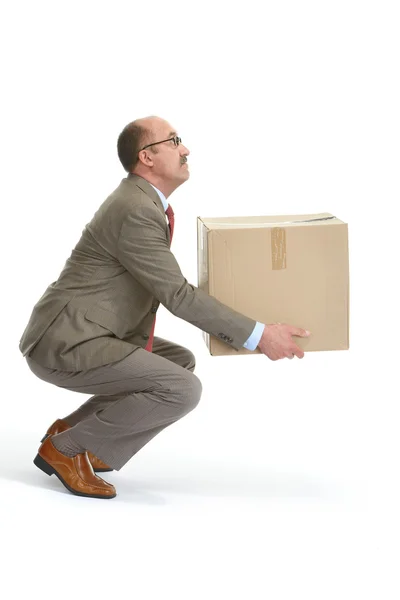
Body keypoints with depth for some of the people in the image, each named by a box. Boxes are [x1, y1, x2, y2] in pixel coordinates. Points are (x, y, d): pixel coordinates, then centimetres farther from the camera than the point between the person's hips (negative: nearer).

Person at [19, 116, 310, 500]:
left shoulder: (141, 201, 14)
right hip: (65, 343, -11)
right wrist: (258, 336, -18)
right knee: (182, 390, -20)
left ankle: (71, 429, 15)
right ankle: (66, 447, -6)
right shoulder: (137, 212, -19)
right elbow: (178, 296, -20)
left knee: (181, 363, 21)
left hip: (80, 336, 11)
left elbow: (168, 288, 24)